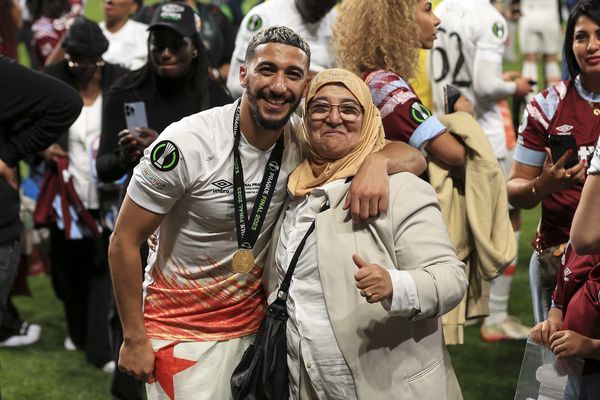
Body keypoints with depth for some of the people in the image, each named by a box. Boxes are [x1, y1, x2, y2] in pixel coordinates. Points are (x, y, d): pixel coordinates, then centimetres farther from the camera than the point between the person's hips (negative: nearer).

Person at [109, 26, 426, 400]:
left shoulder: (303, 139, -10)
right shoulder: (187, 143, -21)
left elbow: (414, 158, -8)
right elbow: (125, 241, -13)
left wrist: (377, 161, -31)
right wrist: (134, 339, -11)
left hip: (252, 323, 4)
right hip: (181, 330, -4)